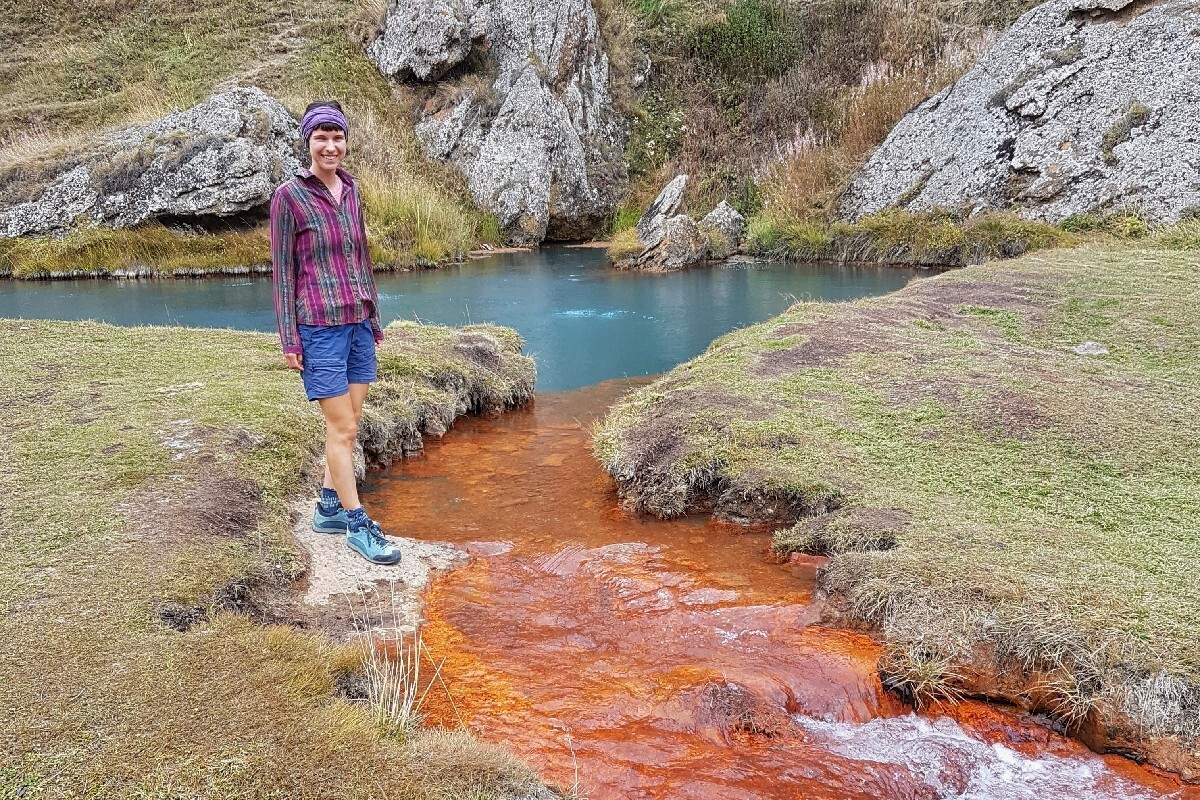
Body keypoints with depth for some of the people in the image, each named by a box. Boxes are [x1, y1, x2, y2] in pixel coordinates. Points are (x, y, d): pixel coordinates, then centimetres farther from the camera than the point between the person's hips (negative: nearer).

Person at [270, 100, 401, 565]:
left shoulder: (351, 190, 9)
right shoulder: (289, 196, -7)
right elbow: (282, 270, -6)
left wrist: (374, 316, 16)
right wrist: (289, 339, -8)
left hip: (357, 323, 6)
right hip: (319, 328, -6)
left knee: (348, 423, 12)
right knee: (342, 429, -2)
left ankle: (329, 508, 26)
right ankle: (358, 525, 8)